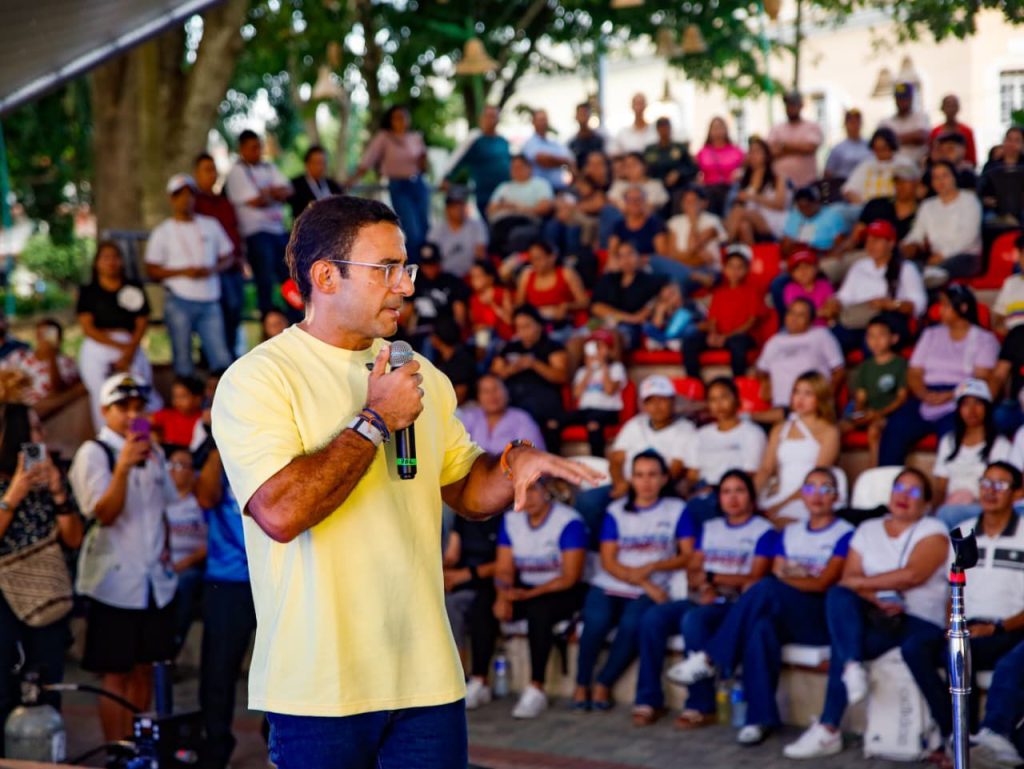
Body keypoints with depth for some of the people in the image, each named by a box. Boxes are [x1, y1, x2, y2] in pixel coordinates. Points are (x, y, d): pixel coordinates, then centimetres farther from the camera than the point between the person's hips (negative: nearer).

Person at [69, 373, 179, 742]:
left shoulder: (152, 452, 13)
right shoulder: (93, 453, -8)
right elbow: (105, 513, -20)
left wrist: (165, 544, 11)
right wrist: (123, 466, -32)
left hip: (154, 580, 6)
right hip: (115, 581, -6)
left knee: (143, 669, 11)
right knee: (115, 673, -3)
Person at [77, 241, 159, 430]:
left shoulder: (134, 289, 15)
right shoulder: (88, 292, 10)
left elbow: (142, 323, 7)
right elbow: (88, 328, 0)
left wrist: (129, 353, -9)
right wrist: (119, 346, -10)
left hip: (131, 348, 1)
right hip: (97, 350, -1)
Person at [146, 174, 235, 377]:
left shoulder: (211, 225, 13)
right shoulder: (163, 232, 5)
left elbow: (228, 257, 15)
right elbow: (151, 270, 1)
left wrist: (212, 269, -7)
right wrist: (183, 272, -12)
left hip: (210, 301, 2)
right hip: (180, 301, -2)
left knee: (221, 358, -6)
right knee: (183, 359, 0)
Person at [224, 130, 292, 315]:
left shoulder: (269, 168, 16)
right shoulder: (237, 172, -5)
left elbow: (287, 190, 5)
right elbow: (256, 201, -14)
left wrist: (267, 193, -11)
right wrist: (275, 195, 2)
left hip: (279, 229, 7)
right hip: (256, 232, -7)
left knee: (289, 276, 7)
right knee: (265, 281, -6)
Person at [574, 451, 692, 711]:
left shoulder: (676, 510, 9)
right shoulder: (615, 511, 10)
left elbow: (688, 556, 3)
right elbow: (608, 562, 1)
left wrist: (652, 567, -12)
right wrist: (644, 582, -13)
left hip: (649, 592, -1)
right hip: (609, 586, 1)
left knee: (632, 623, -33)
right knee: (597, 620, -32)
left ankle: (603, 684, -12)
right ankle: (582, 684, -11)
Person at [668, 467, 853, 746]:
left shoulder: (845, 534, 4)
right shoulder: (789, 533, 21)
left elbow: (823, 584, -5)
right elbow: (776, 573, 9)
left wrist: (786, 579, -6)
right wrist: (802, 580, -11)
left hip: (820, 621, -4)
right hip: (784, 619, 4)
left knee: (767, 589, -32)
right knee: (762, 628, -34)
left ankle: (712, 659, -26)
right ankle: (760, 718, -32)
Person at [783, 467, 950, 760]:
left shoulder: (933, 532, 3)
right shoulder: (867, 530, 18)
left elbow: (911, 575, -15)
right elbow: (849, 579, 4)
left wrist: (862, 582, -8)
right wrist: (877, 599, -15)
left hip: (920, 622, -4)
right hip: (874, 618, 4)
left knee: (842, 646, -30)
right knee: (838, 595, -30)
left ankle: (828, 730, -27)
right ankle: (853, 668, -46)